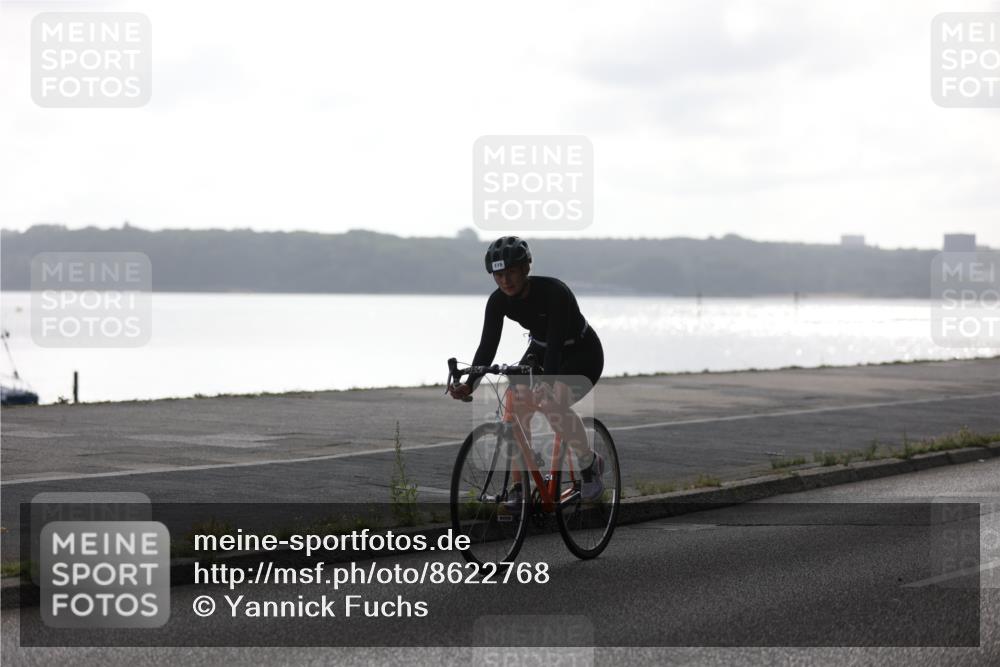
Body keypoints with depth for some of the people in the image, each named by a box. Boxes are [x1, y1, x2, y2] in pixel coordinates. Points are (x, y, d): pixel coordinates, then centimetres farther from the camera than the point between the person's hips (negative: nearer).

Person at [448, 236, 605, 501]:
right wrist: (469, 384, -35)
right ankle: (517, 489, -7)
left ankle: (590, 464, -8)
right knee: (516, 409, -16)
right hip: (541, 350, 6)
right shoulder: (498, 301, -16)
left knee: (553, 403, -31)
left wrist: (546, 384, -55)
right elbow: (488, 345, -20)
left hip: (582, 353, -6)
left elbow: (556, 344, -40)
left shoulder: (554, 292, -33)